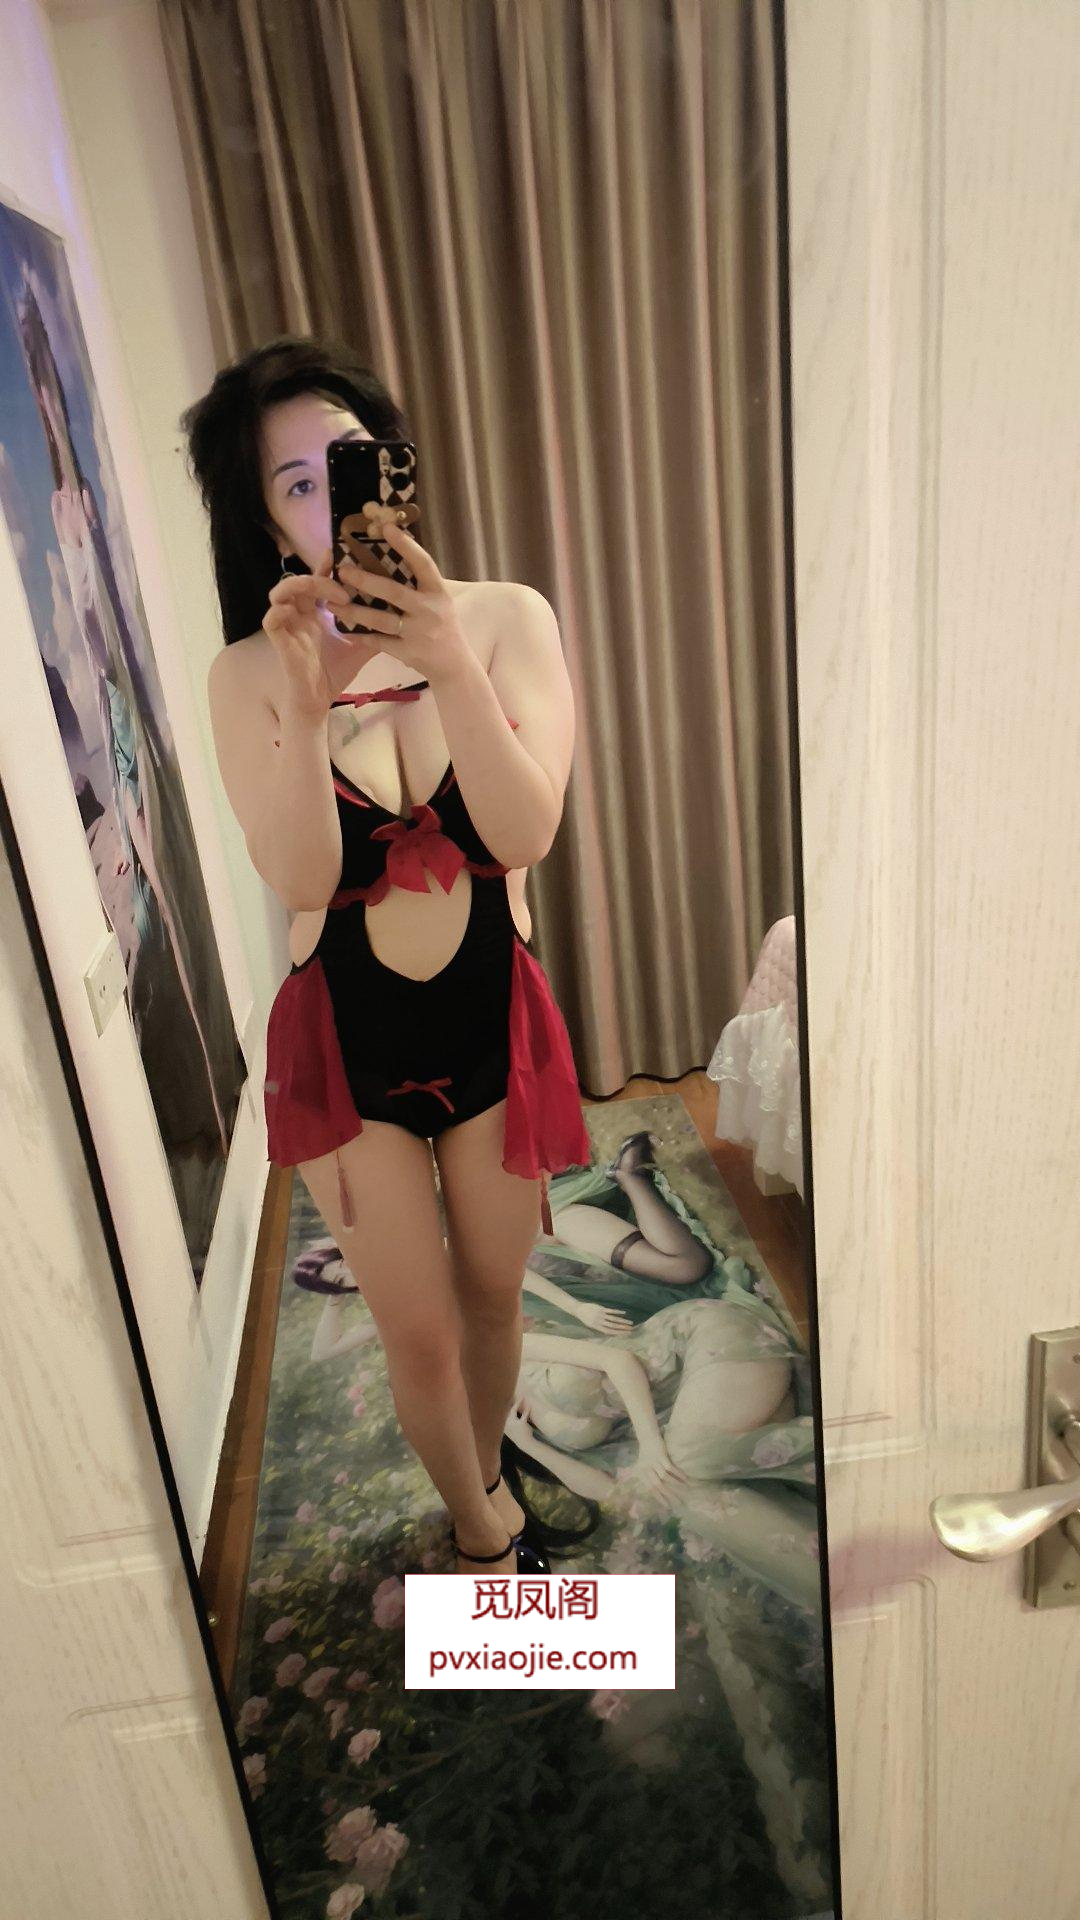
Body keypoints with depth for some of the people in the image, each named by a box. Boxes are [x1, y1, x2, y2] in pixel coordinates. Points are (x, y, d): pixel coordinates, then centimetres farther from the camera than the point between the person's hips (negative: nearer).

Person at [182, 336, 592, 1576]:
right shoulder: (249, 672, -7)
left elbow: (524, 835, -19)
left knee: (490, 1295, 20)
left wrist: (450, 665, -32)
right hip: (345, 1039, 0)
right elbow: (298, 881, -17)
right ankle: (486, 1526, 42)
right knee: (418, 1332, 10)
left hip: (493, 1018, 1)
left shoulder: (505, 619, -8)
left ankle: (480, 1488, 52)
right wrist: (307, 706, -31)